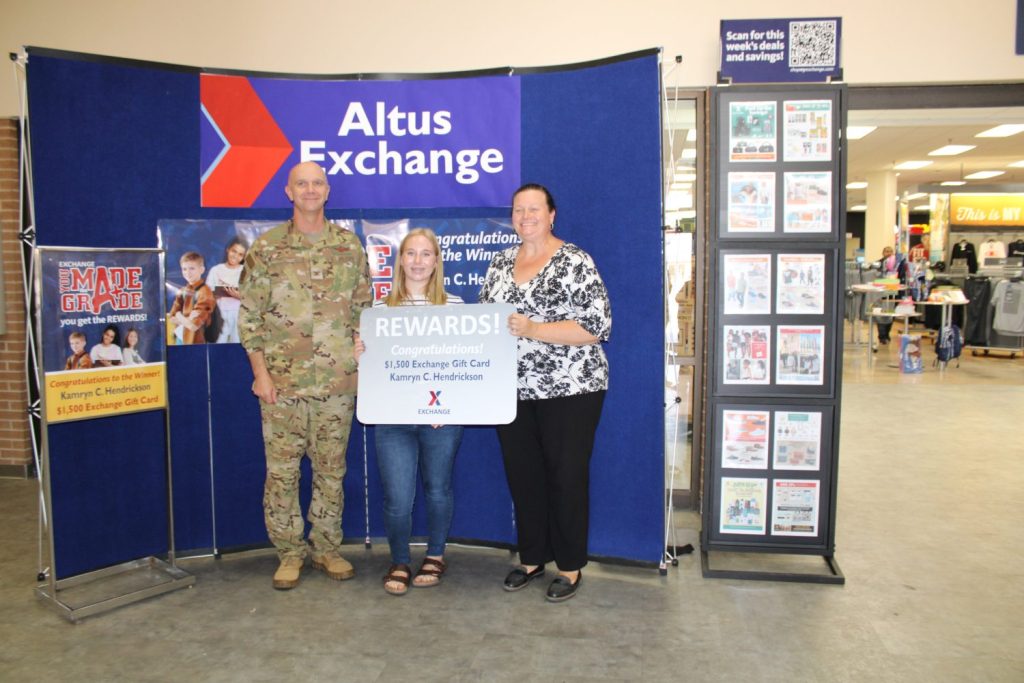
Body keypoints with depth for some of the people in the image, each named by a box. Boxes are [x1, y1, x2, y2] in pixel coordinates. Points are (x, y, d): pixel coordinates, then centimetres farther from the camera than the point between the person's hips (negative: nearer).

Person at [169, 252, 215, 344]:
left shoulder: (204, 292, -14)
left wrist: (179, 316, -1)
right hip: (179, 339, 7)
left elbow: (193, 325, -18)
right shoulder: (183, 291, 8)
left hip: (195, 341, -7)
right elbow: (172, 317, 9)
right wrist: (187, 320, -9)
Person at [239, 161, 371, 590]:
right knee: (282, 471, 5)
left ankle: (327, 547, 25)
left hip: (338, 382, 2)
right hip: (282, 382, -1)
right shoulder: (266, 248, 1)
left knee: (332, 470, 10)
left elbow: (363, 310, 10)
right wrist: (261, 372, -6)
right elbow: (249, 316, 0)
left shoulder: (350, 246, 7)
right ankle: (289, 552, 21)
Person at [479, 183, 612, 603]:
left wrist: (533, 329, -22)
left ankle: (570, 566, 21)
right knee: (521, 475, 12)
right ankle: (532, 557, 30)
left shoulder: (575, 262, -8)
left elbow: (597, 326, -16)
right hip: (513, 391, 6)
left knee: (567, 476, 4)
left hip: (569, 389, -5)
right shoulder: (500, 263, 10)